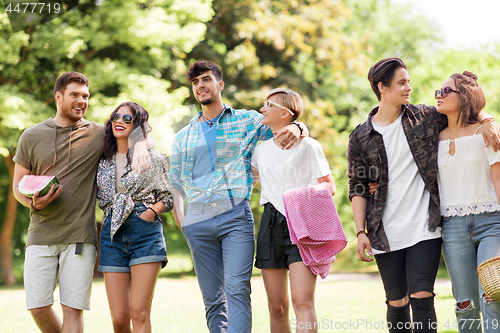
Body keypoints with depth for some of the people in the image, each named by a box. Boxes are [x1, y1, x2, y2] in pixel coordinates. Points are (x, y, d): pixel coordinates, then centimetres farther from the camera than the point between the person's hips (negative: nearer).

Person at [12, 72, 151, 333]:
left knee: (73, 309, -6)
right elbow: (18, 185, 13)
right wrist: (34, 203, -9)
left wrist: (141, 146, -3)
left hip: (80, 237, -1)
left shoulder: (99, 134, 6)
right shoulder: (32, 136, 9)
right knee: (38, 307, -2)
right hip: (41, 235, 1)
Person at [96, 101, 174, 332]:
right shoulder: (104, 161, 16)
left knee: (139, 314, -13)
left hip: (145, 233, -3)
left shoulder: (153, 158, 6)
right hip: (113, 235, 3)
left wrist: (151, 211, -10)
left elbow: (168, 197, 7)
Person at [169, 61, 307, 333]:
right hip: (198, 222, 3)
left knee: (237, 290, -17)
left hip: (235, 216, -3)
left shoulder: (247, 121, 10)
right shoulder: (183, 137, 19)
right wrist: (180, 221, 9)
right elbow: (175, 183, 23)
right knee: (212, 300, 4)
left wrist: (295, 128, -12)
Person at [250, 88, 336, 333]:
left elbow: (329, 187, -1)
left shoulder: (308, 146, -1)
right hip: (271, 226, 5)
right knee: (277, 308, 3)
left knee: (302, 302, -18)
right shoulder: (261, 149, 16)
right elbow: (250, 178, 33)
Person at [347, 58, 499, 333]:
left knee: (421, 297, -10)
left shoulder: (425, 118, 5)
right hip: (386, 235, 0)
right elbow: (358, 188, 5)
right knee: (397, 303, 5)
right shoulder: (360, 138, 4)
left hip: (424, 230, 0)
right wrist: (360, 232, -3)